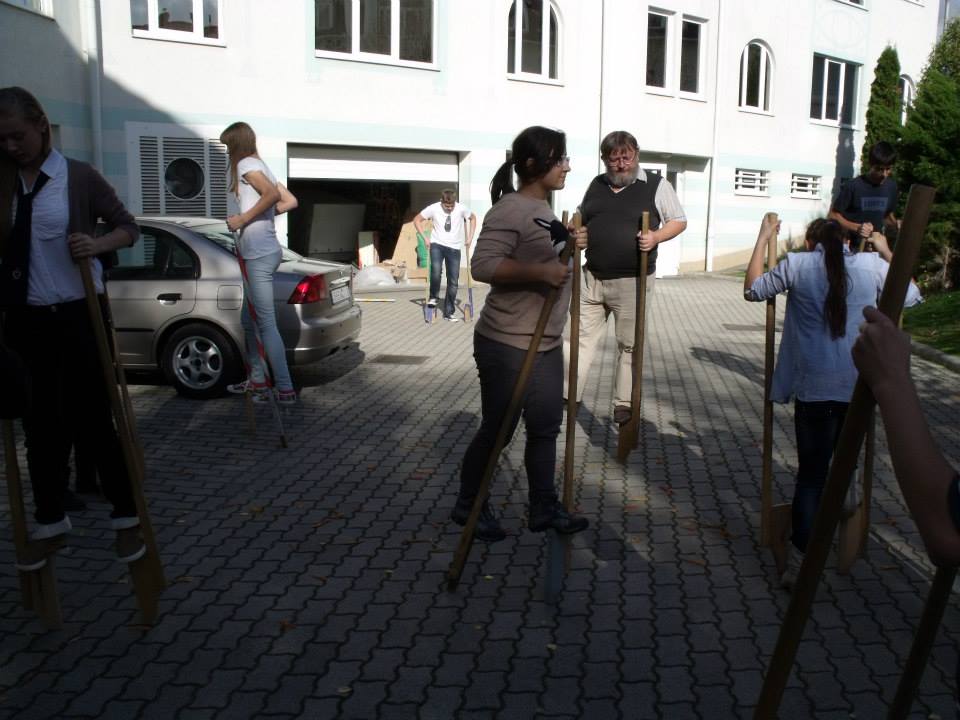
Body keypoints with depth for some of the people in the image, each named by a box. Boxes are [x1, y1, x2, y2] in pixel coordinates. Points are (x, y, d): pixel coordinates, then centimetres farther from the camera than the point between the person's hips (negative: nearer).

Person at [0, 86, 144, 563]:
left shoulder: (78, 177, -5)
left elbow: (128, 227, 1)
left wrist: (97, 245, -19)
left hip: (78, 314, -4)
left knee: (90, 420, -1)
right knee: (40, 423, 11)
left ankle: (126, 517, 14)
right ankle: (50, 521, 26)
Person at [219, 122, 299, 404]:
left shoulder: (246, 164, -7)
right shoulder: (260, 166, 20)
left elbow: (272, 194, -25)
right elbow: (290, 201, 15)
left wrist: (243, 219, -17)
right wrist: (259, 216, 12)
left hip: (260, 255, -10)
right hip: (261, 252, 10)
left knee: (267, 324, -9)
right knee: (249, 320, 18)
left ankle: (285, 389, -7)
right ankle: (256, 379, 26)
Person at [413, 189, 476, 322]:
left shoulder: (461, 209, -7)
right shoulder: (433, 208, -9)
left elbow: (473, 218, 12)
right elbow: (417, 220, 1)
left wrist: (470, 237, 5)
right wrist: (425, 238, -6)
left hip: (454, 247, 2)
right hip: (437, 244, -2)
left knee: (453, 282, 2)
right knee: (435, 271, -29)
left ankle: (449, 312, 14)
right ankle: (433, 297, -1)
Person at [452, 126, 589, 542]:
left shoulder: (543, 210, 13)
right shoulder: (510, 209, -17)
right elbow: (483, 265, -26)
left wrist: (570, 246, 9)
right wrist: (539, 272, -32)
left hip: (546, 344, 9)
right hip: (507, 345, -9)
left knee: (545, 426, 14)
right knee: (497, 430, 4)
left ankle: (544, 509, 27)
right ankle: (468, 505, 23)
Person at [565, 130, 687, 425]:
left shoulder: (657, 185, -2)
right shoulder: (597, 185, 11)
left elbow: (679, 221, 2)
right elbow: (580, 220, 23)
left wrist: (656, 237, -17)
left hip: (633, 281, -4)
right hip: (592, 278, 4)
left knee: (628, 344, 4)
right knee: (582, 337, 7)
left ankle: (624, 404, 14)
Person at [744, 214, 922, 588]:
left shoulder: (797, 265, 0)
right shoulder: (871, 264, 5)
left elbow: (752, 289, 14)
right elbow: (911, 295, 21)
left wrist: (763, 239, 20)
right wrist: (886, 251, 30)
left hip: (813, 386, -2)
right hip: (860, 386, 2)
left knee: (811, 473, 3)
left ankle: (800, 558, -1)